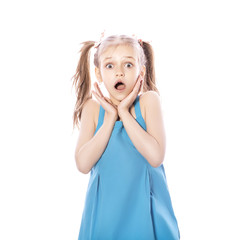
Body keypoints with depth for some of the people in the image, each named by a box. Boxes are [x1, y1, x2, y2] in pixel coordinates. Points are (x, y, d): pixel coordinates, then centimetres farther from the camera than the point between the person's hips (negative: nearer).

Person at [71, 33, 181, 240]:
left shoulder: (149, 100, -7)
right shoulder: (92, 107, -3)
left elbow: (155, 157, -20)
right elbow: (83, 164, -14)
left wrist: (124, 112, -17)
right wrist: (110, 117, -15)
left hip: (145, 204, -1)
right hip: (105, 206, 1)